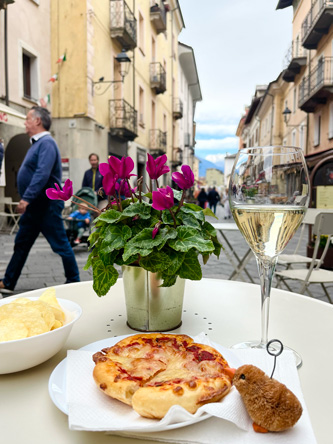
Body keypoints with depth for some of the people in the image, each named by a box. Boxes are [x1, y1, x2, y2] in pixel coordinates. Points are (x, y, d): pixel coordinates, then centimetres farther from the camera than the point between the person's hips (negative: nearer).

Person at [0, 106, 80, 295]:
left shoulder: (47, 143, -15)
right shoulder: (37, 143, 16)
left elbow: (42, 174, -27)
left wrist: (26, 198, -30)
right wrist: (27, 200, 19)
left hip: (46, 206, -10)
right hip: (34, 206, 10)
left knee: (60, 244, 1)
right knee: (21, 244, 13)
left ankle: (74, 282, 14)